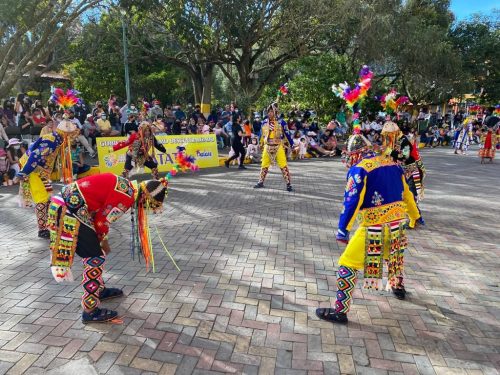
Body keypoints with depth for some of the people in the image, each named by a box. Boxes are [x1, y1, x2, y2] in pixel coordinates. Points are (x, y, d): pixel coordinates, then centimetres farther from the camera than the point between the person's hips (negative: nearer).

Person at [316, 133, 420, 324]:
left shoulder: (359, 170, -10)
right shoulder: (393, 165, 10)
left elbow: (351, 201, -19)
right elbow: (406, 194, 20)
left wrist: (343, 229, -19)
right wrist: (414, 216, 33)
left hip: (374, 228, -7)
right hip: (397, 223, 7)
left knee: (348, 264, 1)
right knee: (395, 251, 36)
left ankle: (340, 311, 3)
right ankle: (398, 287, 55)